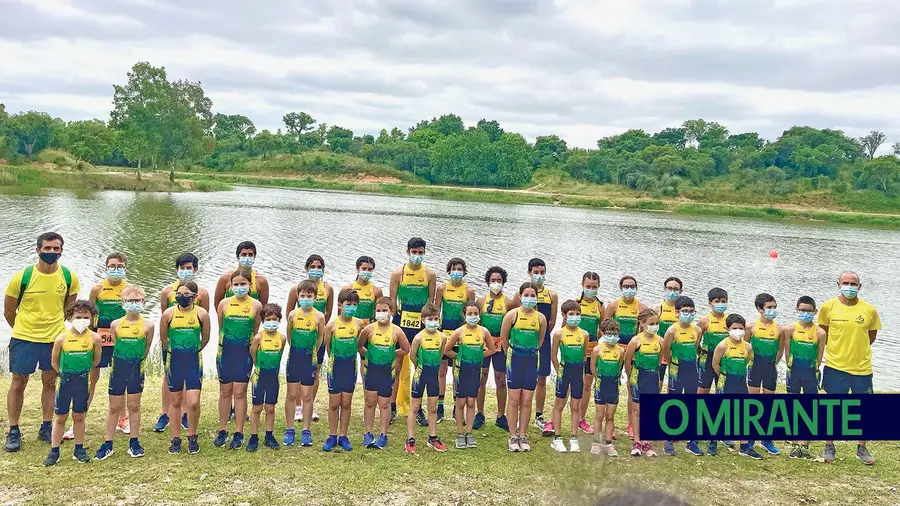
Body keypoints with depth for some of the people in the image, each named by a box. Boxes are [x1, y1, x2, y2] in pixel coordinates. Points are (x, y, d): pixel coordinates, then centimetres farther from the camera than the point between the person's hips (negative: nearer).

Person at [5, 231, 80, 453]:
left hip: (54, 338, 2)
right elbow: (9, 311, -1)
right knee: (18, 383, 5)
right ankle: (13, 431, 17)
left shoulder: (69, 277, -7)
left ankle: (46, 428, 24)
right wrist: (23, 329, 7)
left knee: (50, 382, 12)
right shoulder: (22, 276, -13)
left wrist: (54, 325, 11)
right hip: (24, 339, -2)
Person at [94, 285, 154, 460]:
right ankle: (108, 444, 17)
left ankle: (134, 442, 17)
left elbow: (146, 349, 4)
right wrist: (122, 363, 9)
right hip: (118, 368, 1)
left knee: (134, 406, 7)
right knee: (114, 407, 9)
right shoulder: (116, 324, -2)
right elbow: (115, 345, 9)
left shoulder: (147, 325, -6)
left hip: (136, 369, -1)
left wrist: (137, 362, 7)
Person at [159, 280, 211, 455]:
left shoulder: (202, 314, -6)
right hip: (174, 360, 1)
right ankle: (176, 439, 21)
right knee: (175, 402, 10)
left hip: (194, 360, -1)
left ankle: (192, 438, 13)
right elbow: (163, 338, 9)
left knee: (193, 403, -7)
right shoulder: (168, 313, -5)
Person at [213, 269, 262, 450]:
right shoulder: (224, 303, 1)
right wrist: (223, 344, 13)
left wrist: (251, 345, 7)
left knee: (240, 392, 1)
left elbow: (256, 332, 7)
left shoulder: (256, 305, -1)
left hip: (244, 353, -1)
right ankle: (222, 431, 19)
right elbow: (220, 328, 11)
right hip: (225, 351, 1)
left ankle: (238, 433, 9)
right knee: (225, 391, 8)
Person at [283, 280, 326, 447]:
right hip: (294, 357, 1)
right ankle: (289, 430, 17)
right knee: (291, 394, 7)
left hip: (309, 358, -1)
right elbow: (288, 334, 11)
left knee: (307, 396, 5)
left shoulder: (319, 316, -8)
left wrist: (312, 352, 9)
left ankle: (306, 431, 15)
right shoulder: (293, 314, -4)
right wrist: (296, 348, 10)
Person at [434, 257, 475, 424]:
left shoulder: (469, 290, 0)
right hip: (444, 332, 0)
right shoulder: (442, 288, 0)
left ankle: (457, 408, 14)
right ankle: (440, 408, 11)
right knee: (442, 369, 4)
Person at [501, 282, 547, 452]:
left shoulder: (541, 318, 1)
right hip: (515, 360, -2)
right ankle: (513, 437, 9)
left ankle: (523, 436, 14)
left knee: (527, 401, 5)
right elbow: (503, 338, 4)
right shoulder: (512, 315, -6)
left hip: (531, 361, 2)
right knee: (514, 399, 1)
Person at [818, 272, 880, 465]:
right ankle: (829, 447, 23)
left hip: (862, 368, 1)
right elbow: (822, 332, 7)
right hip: (835, 367, -1)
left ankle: (862, 448, 27)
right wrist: (836, 349, 3)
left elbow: (872, 335, 11)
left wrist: (857, 350, 6)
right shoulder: (828, 307, -5)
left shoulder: (869, 310, -4)